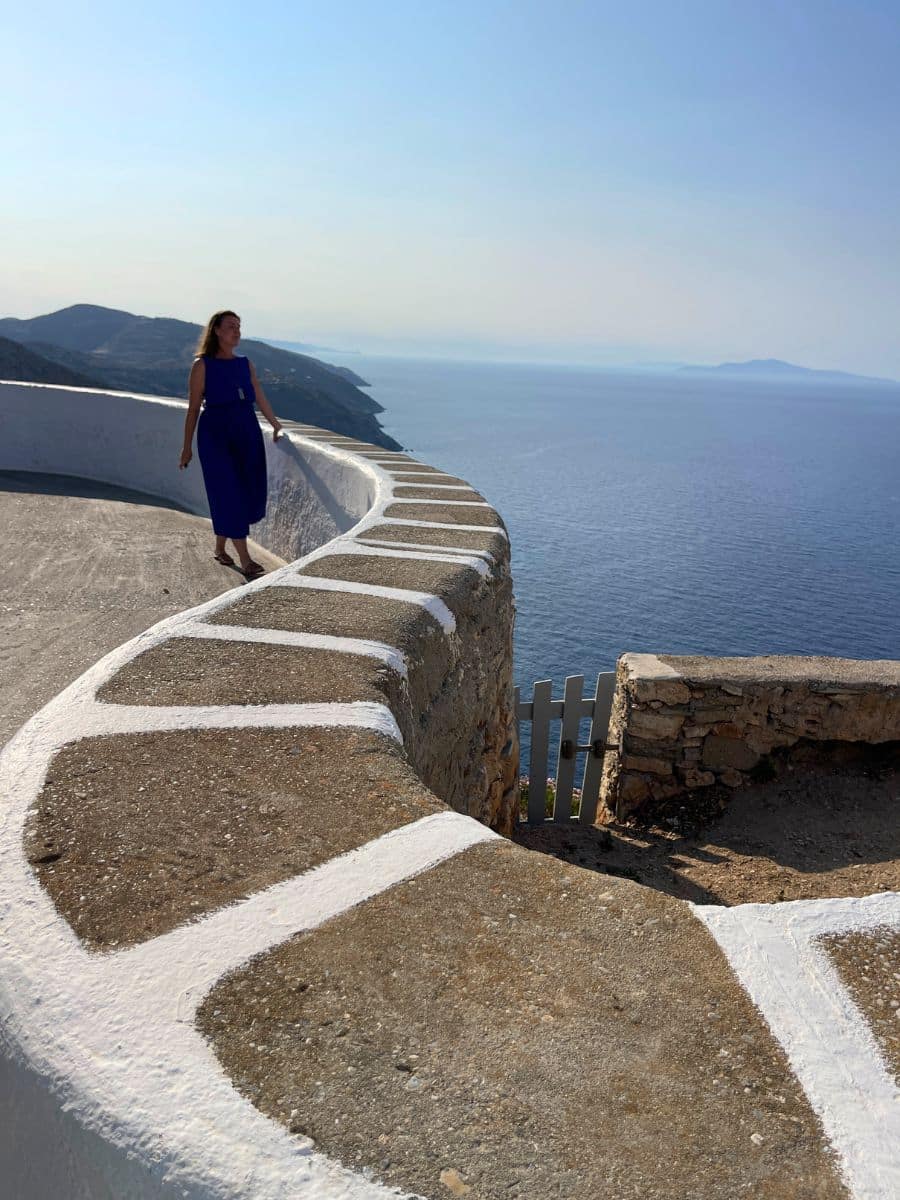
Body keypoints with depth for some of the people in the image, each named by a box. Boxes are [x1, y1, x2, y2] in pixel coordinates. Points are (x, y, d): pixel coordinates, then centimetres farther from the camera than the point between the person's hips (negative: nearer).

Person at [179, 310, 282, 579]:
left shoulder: (246, 364, 11)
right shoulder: (202, 365, -2)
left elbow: (260, 398, 21)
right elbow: (193, 408, -2)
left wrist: (276, 425, 28)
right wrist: (187, 447, -2)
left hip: (248, 433, 6)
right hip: (216, 435, -6)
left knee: (251, 493, 6)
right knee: (229, 494, -7)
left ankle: (220, 548, 26)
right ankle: (246, 562, -7)